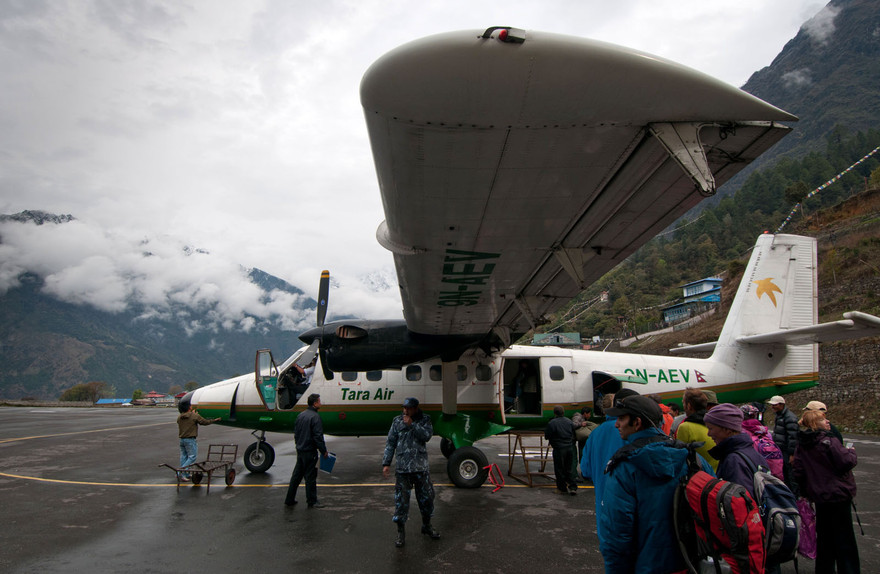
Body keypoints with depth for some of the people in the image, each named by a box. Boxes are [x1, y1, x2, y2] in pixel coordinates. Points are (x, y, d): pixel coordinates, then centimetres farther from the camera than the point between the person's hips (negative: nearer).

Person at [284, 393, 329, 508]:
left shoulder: (301, 415, 9)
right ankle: (312, 502, 10)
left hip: (300, 450, 8)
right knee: (310, 477, 1)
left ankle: (289, 500, 21)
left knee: (296, 475, 15)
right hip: (310, 451, -8)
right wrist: (324, 451, -11)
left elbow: (296, 433, 16)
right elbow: (318, 436, -19)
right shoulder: (315, 417, -17)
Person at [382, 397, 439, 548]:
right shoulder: (397, 421, 2)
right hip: (403, 468, -1)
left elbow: (427, 435, -14)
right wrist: (386, 463, -2)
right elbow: (390, 443, 3)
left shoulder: (425, 419, 2)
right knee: (401, 500, 0)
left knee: (426, 497, 13)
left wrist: (412, 425, -19)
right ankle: (401, 532, 15)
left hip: (421, 468, 1)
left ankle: (426, 526, 35)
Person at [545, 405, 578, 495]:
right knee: (568, 469, 16)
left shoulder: (552, 423, -16)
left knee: (559, 470, 8)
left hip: (558, 449, -6)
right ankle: (573, 487, 11)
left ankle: (562, 488, 15)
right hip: (569, 448, 6)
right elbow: (573, 434, 15)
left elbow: (546, 436, -9)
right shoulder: (569, 421, 4)